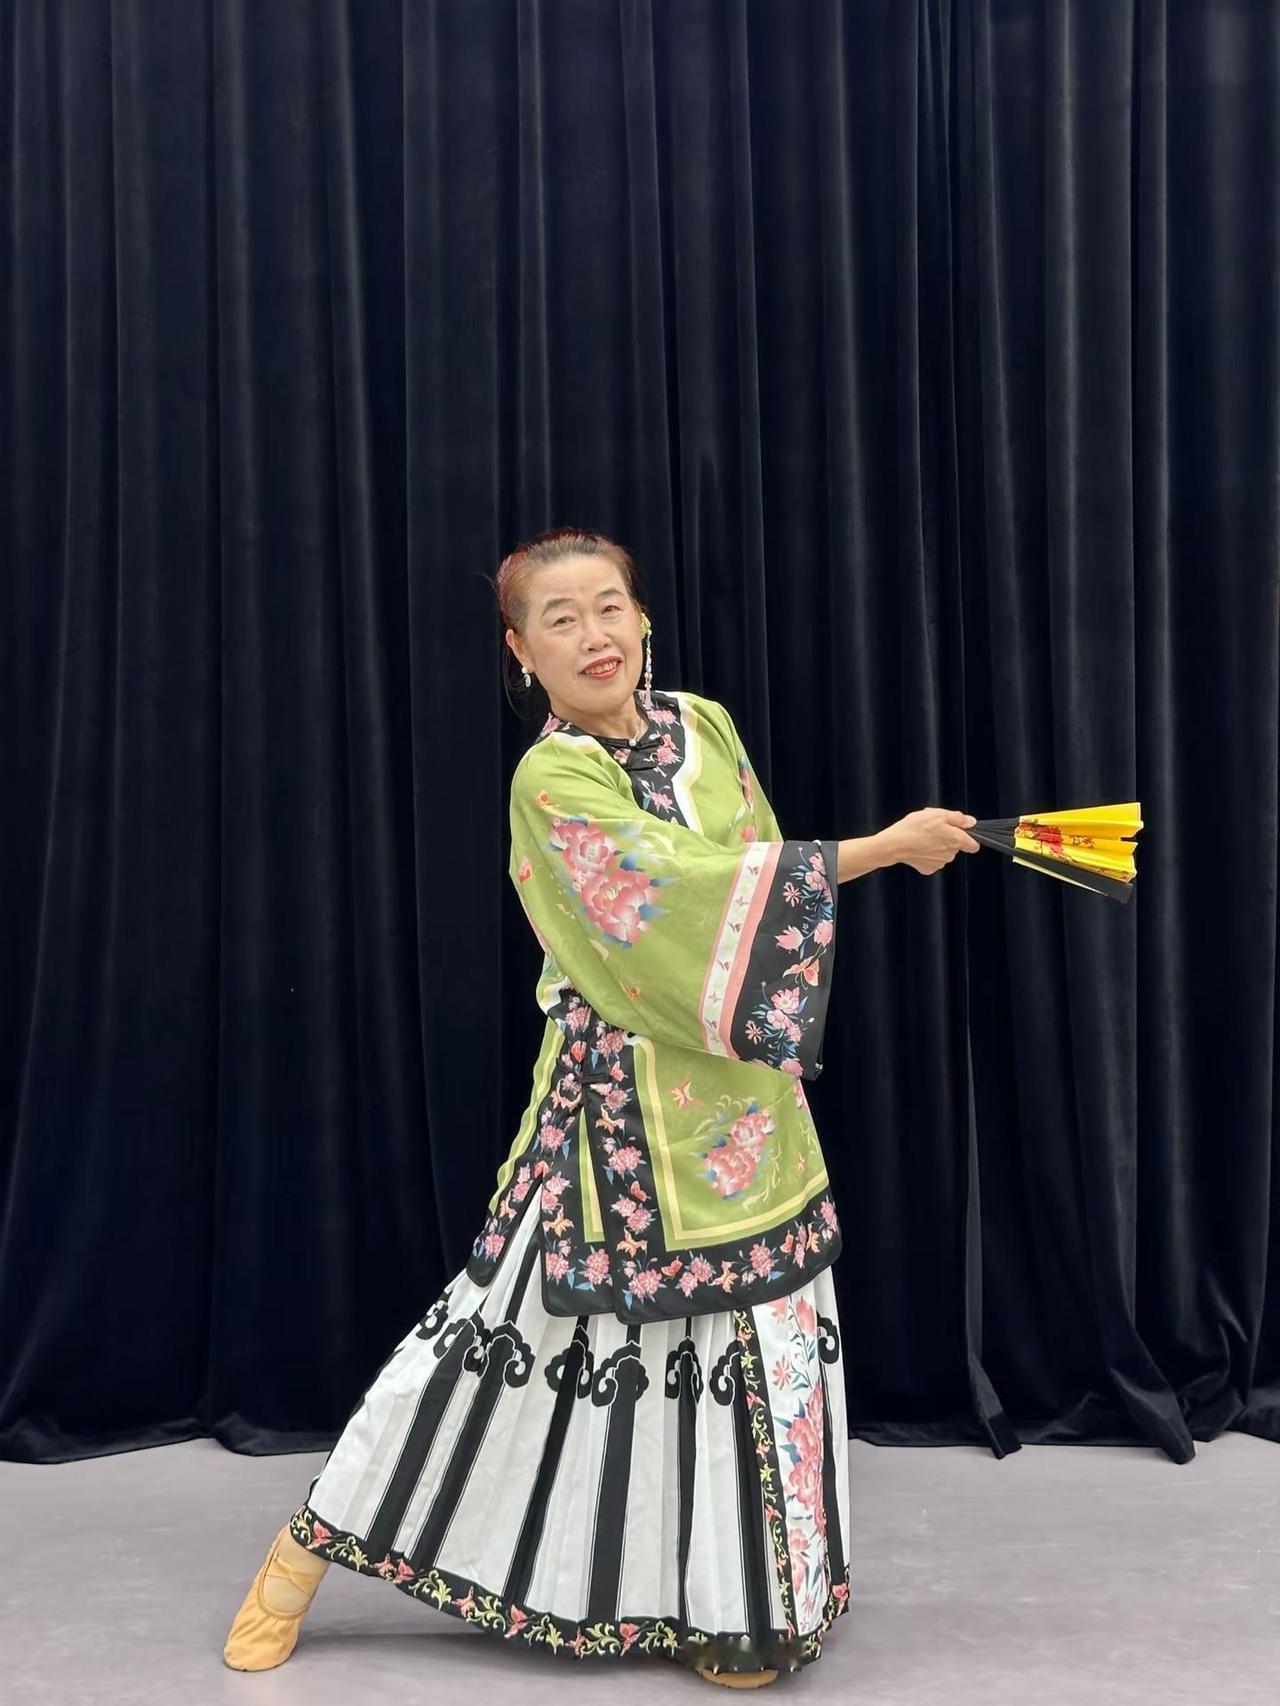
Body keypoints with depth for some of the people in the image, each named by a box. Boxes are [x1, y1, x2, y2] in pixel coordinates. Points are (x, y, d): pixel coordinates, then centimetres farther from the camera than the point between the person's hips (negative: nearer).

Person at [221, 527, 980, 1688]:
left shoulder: (704, 725, 4)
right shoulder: (552, 782, -16)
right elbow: (692, 891, -25)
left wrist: (778, 1040, 15)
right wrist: (887, 847, -23)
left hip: (739, 1096, 6)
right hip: (622, 1101, -6)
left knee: (757, 1333, 11)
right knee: (524, 1322, 3)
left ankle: (732, 1596, 31)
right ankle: (313, 1544, 22)